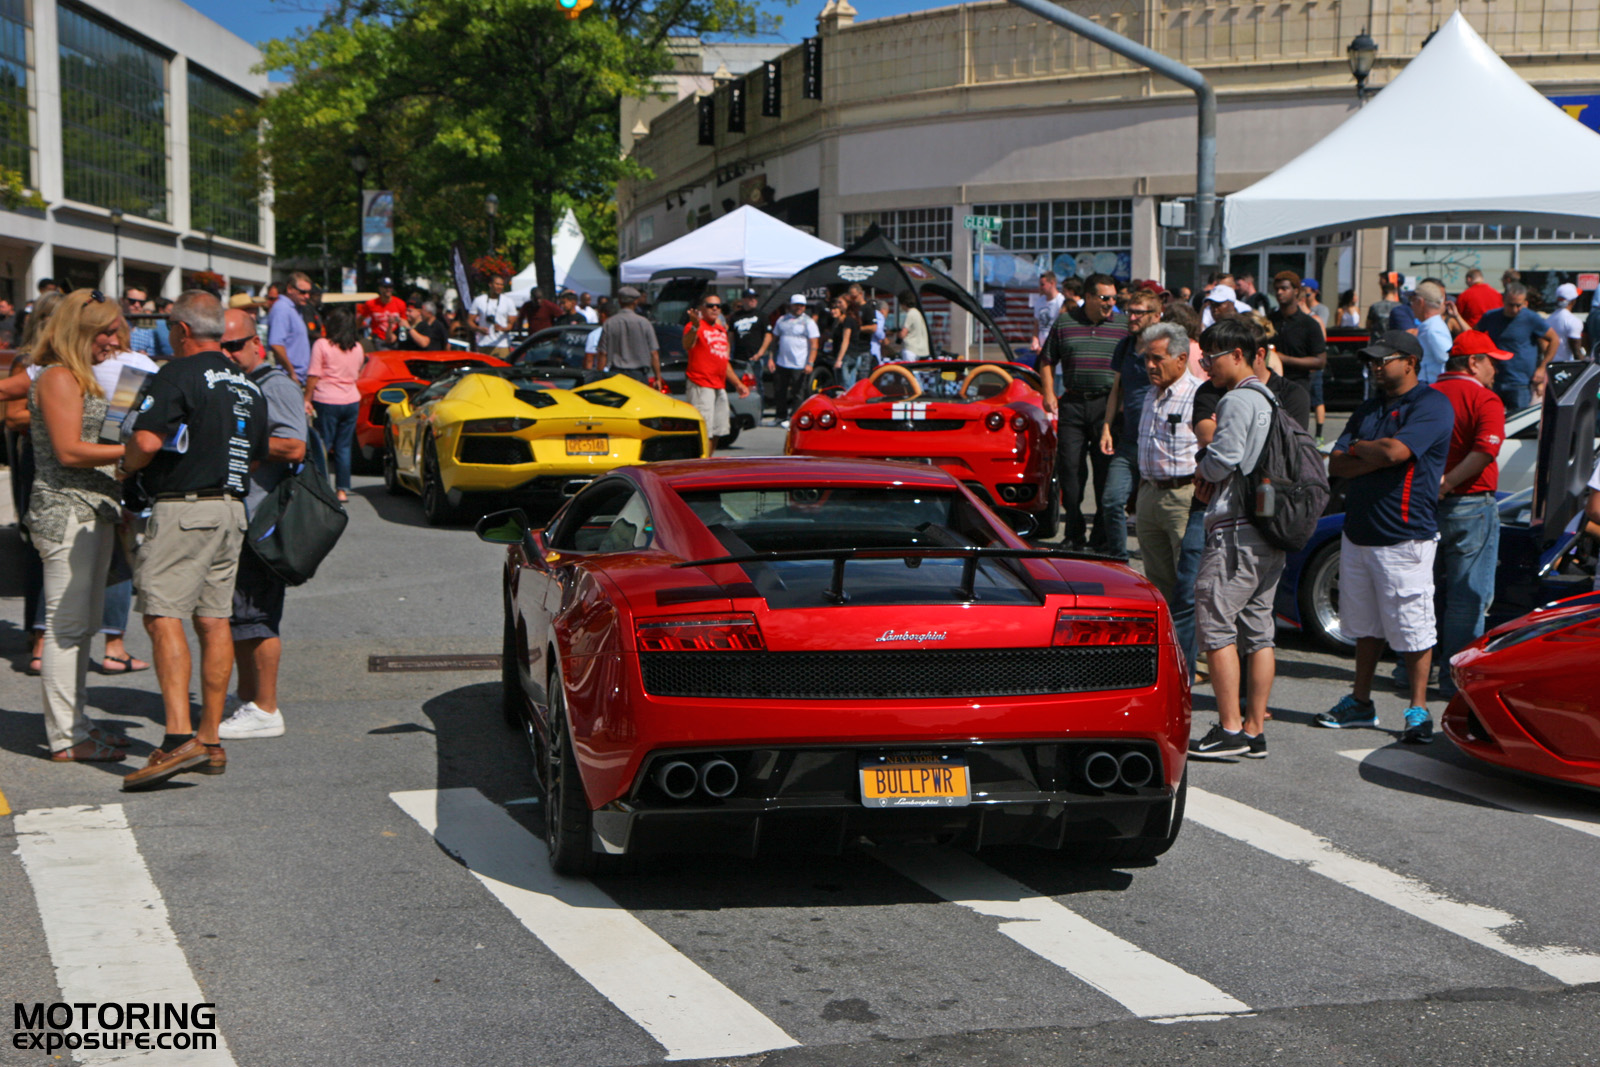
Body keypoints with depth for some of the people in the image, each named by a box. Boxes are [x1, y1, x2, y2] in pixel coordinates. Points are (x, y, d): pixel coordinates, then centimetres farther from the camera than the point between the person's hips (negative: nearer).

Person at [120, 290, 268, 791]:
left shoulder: (178, 375, -8)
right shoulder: (248, 386, 17)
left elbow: (147, 440, -20)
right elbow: (257, 456, 22)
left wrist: (127, 467, -1)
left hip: (183, 508, -8)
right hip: (231, 508, 8)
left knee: (162, 615, -12)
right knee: (214, 621, 10)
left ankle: (179, 737, -23)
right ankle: (210, 738, 13)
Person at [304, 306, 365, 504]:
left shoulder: (322, 345, -7)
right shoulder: (358, 348, 9)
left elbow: (313, 376, -9)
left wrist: (307, 399, -4)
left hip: (327, 400, -4)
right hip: (352, 400, 4)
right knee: (344, 447, 8)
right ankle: (343, 490, 8)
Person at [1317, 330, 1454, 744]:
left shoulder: (1432, 405, -7)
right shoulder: (1368, 409, 17)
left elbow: (1394, 451, -23)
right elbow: (1335, 465, 6)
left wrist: (1358, 447, -3)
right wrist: (1379, 455, -10)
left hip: (1404, 539, -8)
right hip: (1358, 534, 8)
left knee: (1414, 631, -4)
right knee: (1365, 626, 15)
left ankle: (1418, 710, 3)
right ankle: (1360, 702, 25)